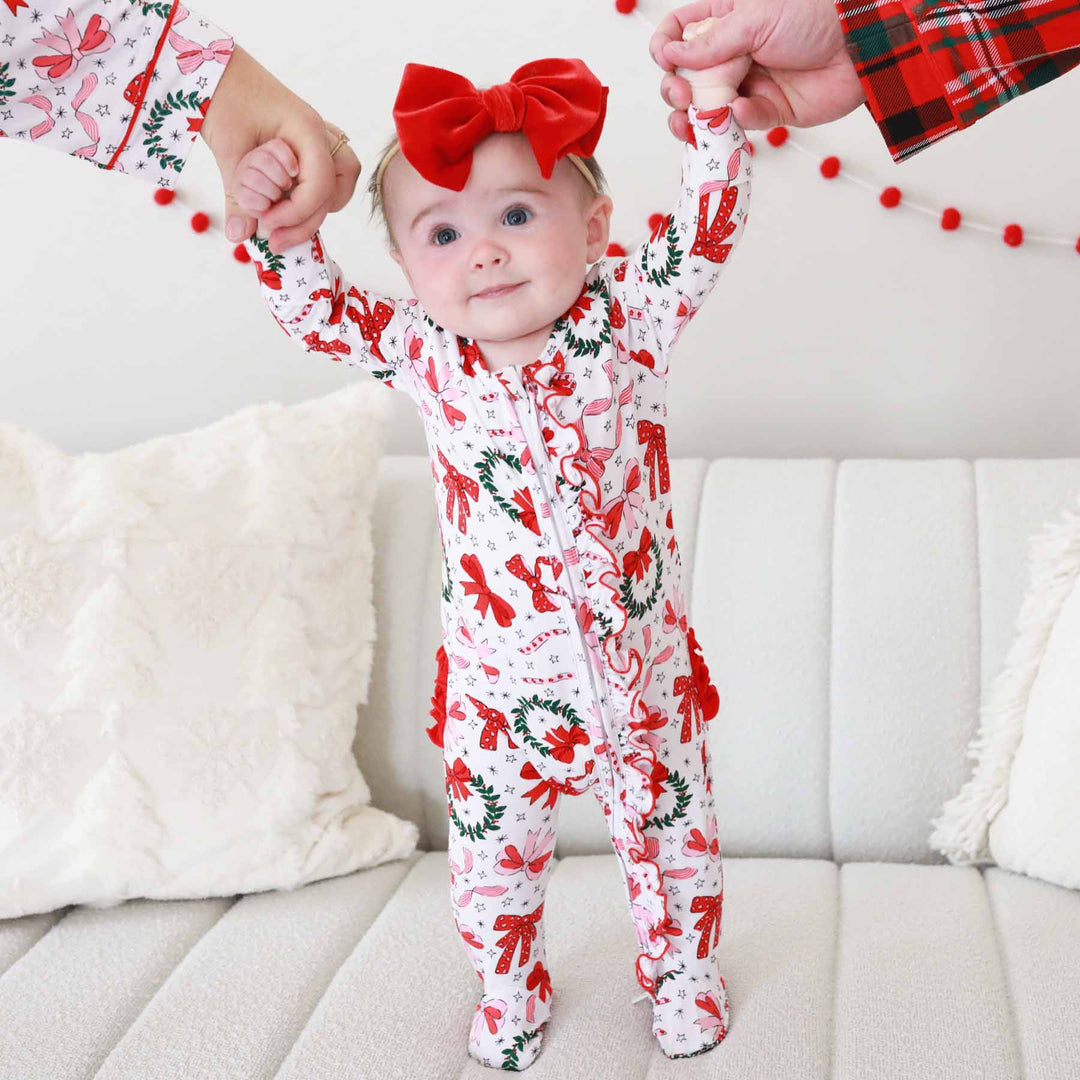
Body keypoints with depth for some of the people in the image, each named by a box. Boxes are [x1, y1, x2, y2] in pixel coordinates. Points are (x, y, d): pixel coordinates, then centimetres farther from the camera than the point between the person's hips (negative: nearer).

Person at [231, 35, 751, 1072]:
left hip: (641, 670, 0)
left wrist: (713, 97, -25)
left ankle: (681, 969, 46)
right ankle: (510, 987, 44)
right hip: (498, 686, 1)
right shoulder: (424, 356, -8)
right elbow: (313, 307, -1)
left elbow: (703, 229, -16)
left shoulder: (625, 317, -11)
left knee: (670, 833, 18)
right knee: (492, 855, 15)